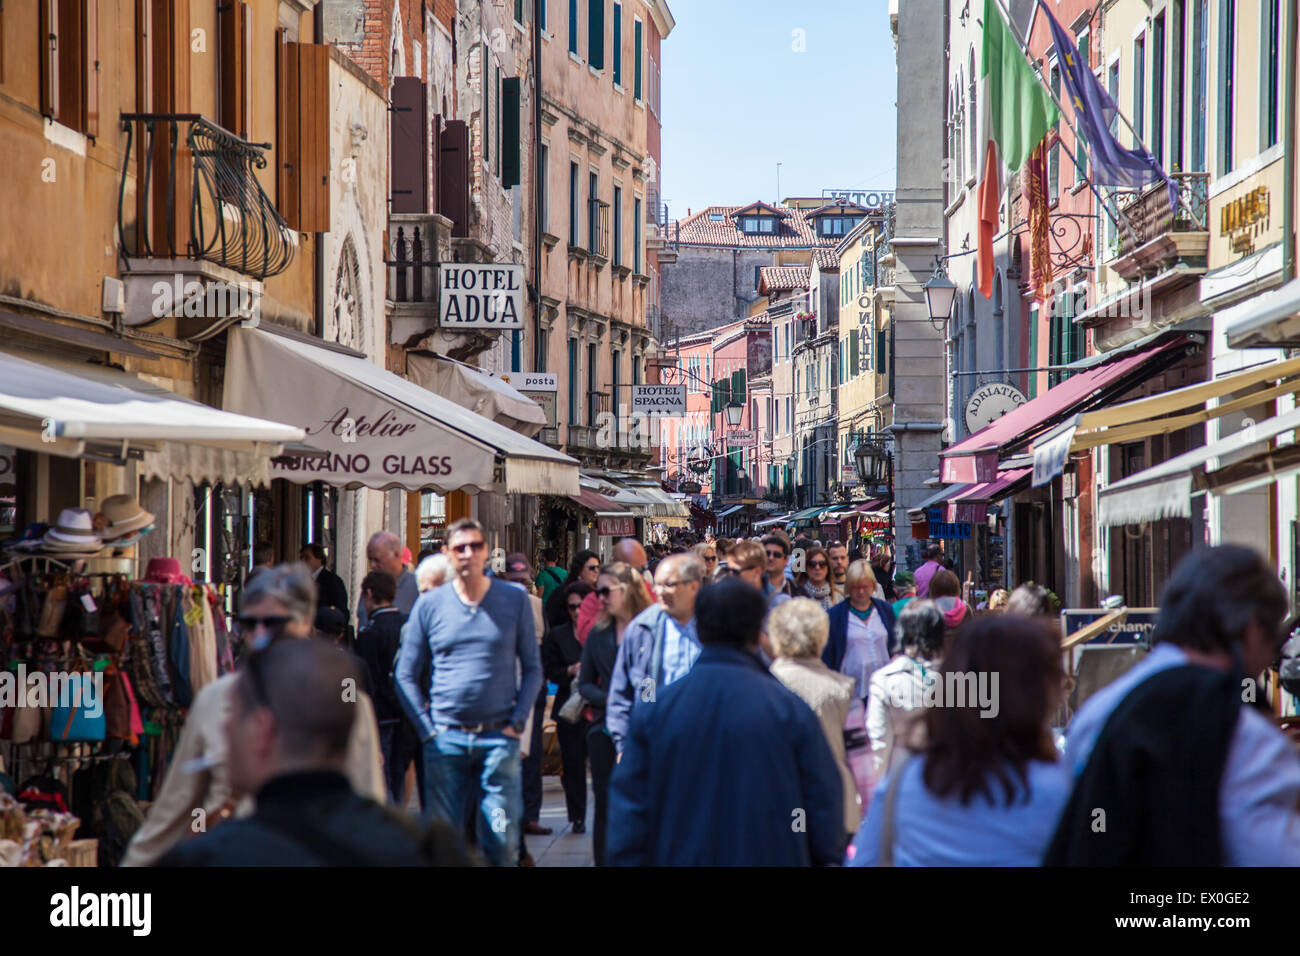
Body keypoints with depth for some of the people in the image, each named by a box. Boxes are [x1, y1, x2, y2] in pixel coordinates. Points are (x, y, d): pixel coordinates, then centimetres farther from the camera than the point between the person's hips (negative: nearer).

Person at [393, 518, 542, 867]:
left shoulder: (515, 600, 4)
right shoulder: (429, 605, 5)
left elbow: (532, 668, 8)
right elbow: (406, 676, 8)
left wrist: (517, 722, -2)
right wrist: (427, 729, -1)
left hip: (499, 737, -1)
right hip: (445, 738, 1)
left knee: (503, 842, -3)